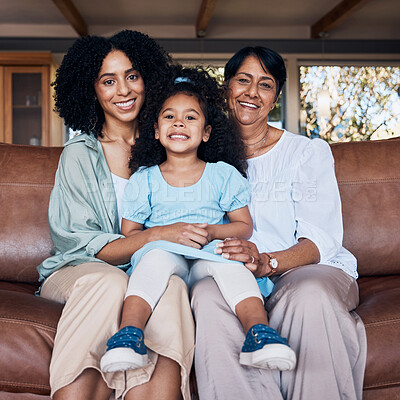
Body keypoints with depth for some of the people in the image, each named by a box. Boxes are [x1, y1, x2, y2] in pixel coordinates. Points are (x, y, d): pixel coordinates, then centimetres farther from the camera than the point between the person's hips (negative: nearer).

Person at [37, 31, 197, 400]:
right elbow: (80, 243, -7)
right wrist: (154, 237, -23)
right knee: (109, 283, -35)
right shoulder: (79, 154, 4)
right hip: (81, 272, -1)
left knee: (171, 287, -32)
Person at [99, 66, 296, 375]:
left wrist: (212, 231, -10)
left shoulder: (224, 175, 12)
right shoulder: (144, 179, 13)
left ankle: (259, 331, -46)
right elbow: (128, 233, 10)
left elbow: (245, 226, 10)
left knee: (229, 262, -35)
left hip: (210, 256, 0)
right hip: (166, 253, 0)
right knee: (156, 257, -35)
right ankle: (129, 333, -45)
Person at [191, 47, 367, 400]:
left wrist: (267, 262, -27)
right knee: (207, 294, -33)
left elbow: (321, 240, -6)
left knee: (309, 293, -37)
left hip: (305, 269, -1)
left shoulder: (310, 152, 6)